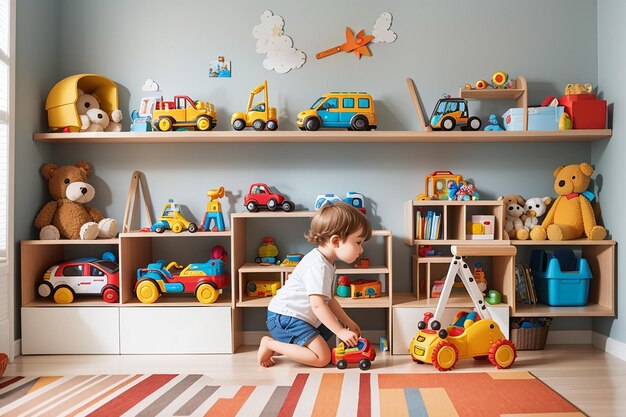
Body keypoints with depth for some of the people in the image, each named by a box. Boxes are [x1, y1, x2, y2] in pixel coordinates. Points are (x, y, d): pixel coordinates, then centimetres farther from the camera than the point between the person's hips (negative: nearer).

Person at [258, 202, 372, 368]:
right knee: (323, 358, -15)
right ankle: (270, 343, -6)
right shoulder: (317, 265, -22)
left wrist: (348, 323, 15)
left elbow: (328, 300, 18)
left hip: (299, 317, 11)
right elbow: (317, 304, -26)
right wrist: (340, 332, -23)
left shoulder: (328, 264, 12)